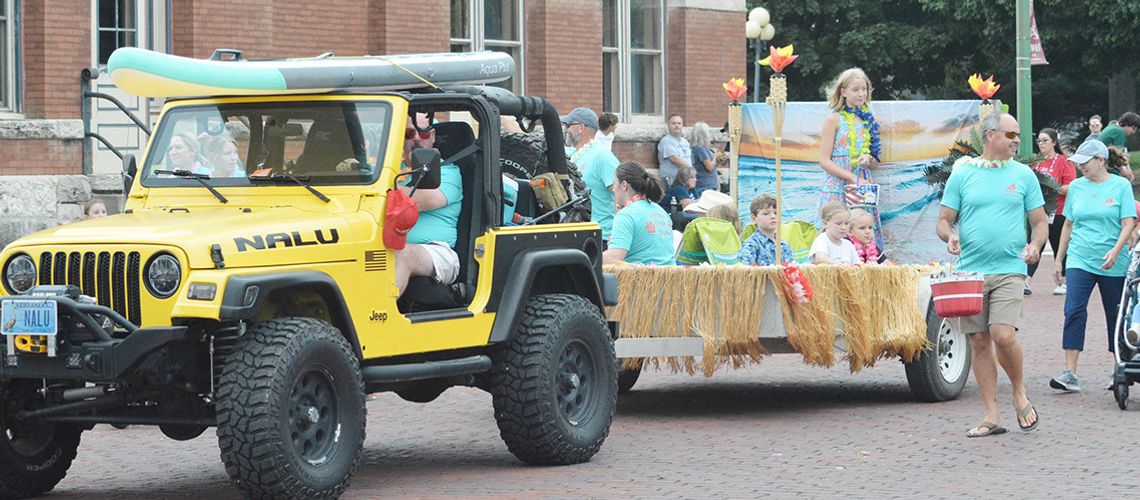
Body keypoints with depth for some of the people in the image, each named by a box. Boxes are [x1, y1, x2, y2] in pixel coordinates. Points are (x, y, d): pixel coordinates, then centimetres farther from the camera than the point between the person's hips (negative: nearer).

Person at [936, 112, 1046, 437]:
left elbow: (1039, 221, 12)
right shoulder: (962, 174, 7)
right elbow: (943, 220, 9)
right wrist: (949, 236, -13)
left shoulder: (1023, 175, 8)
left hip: (1009, 269, -1)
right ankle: (991, 417, 7)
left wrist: (1036, 244, -9)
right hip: (970, 270, 1)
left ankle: (1020, 395, 7)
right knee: (979, 342, 2)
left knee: (1003, 335, -18)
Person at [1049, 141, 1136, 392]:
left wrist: (1115, 251, -21)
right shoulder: (1076, 187, 9)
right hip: (1080, 260, 2)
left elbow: (1128, 224, -6)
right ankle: (1070, 373, -16)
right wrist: (1058, 259, 16)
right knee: (1074, 312, -12)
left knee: (1116, 317, 6)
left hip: (1113, 265, -2)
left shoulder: (1120, 186, -1)